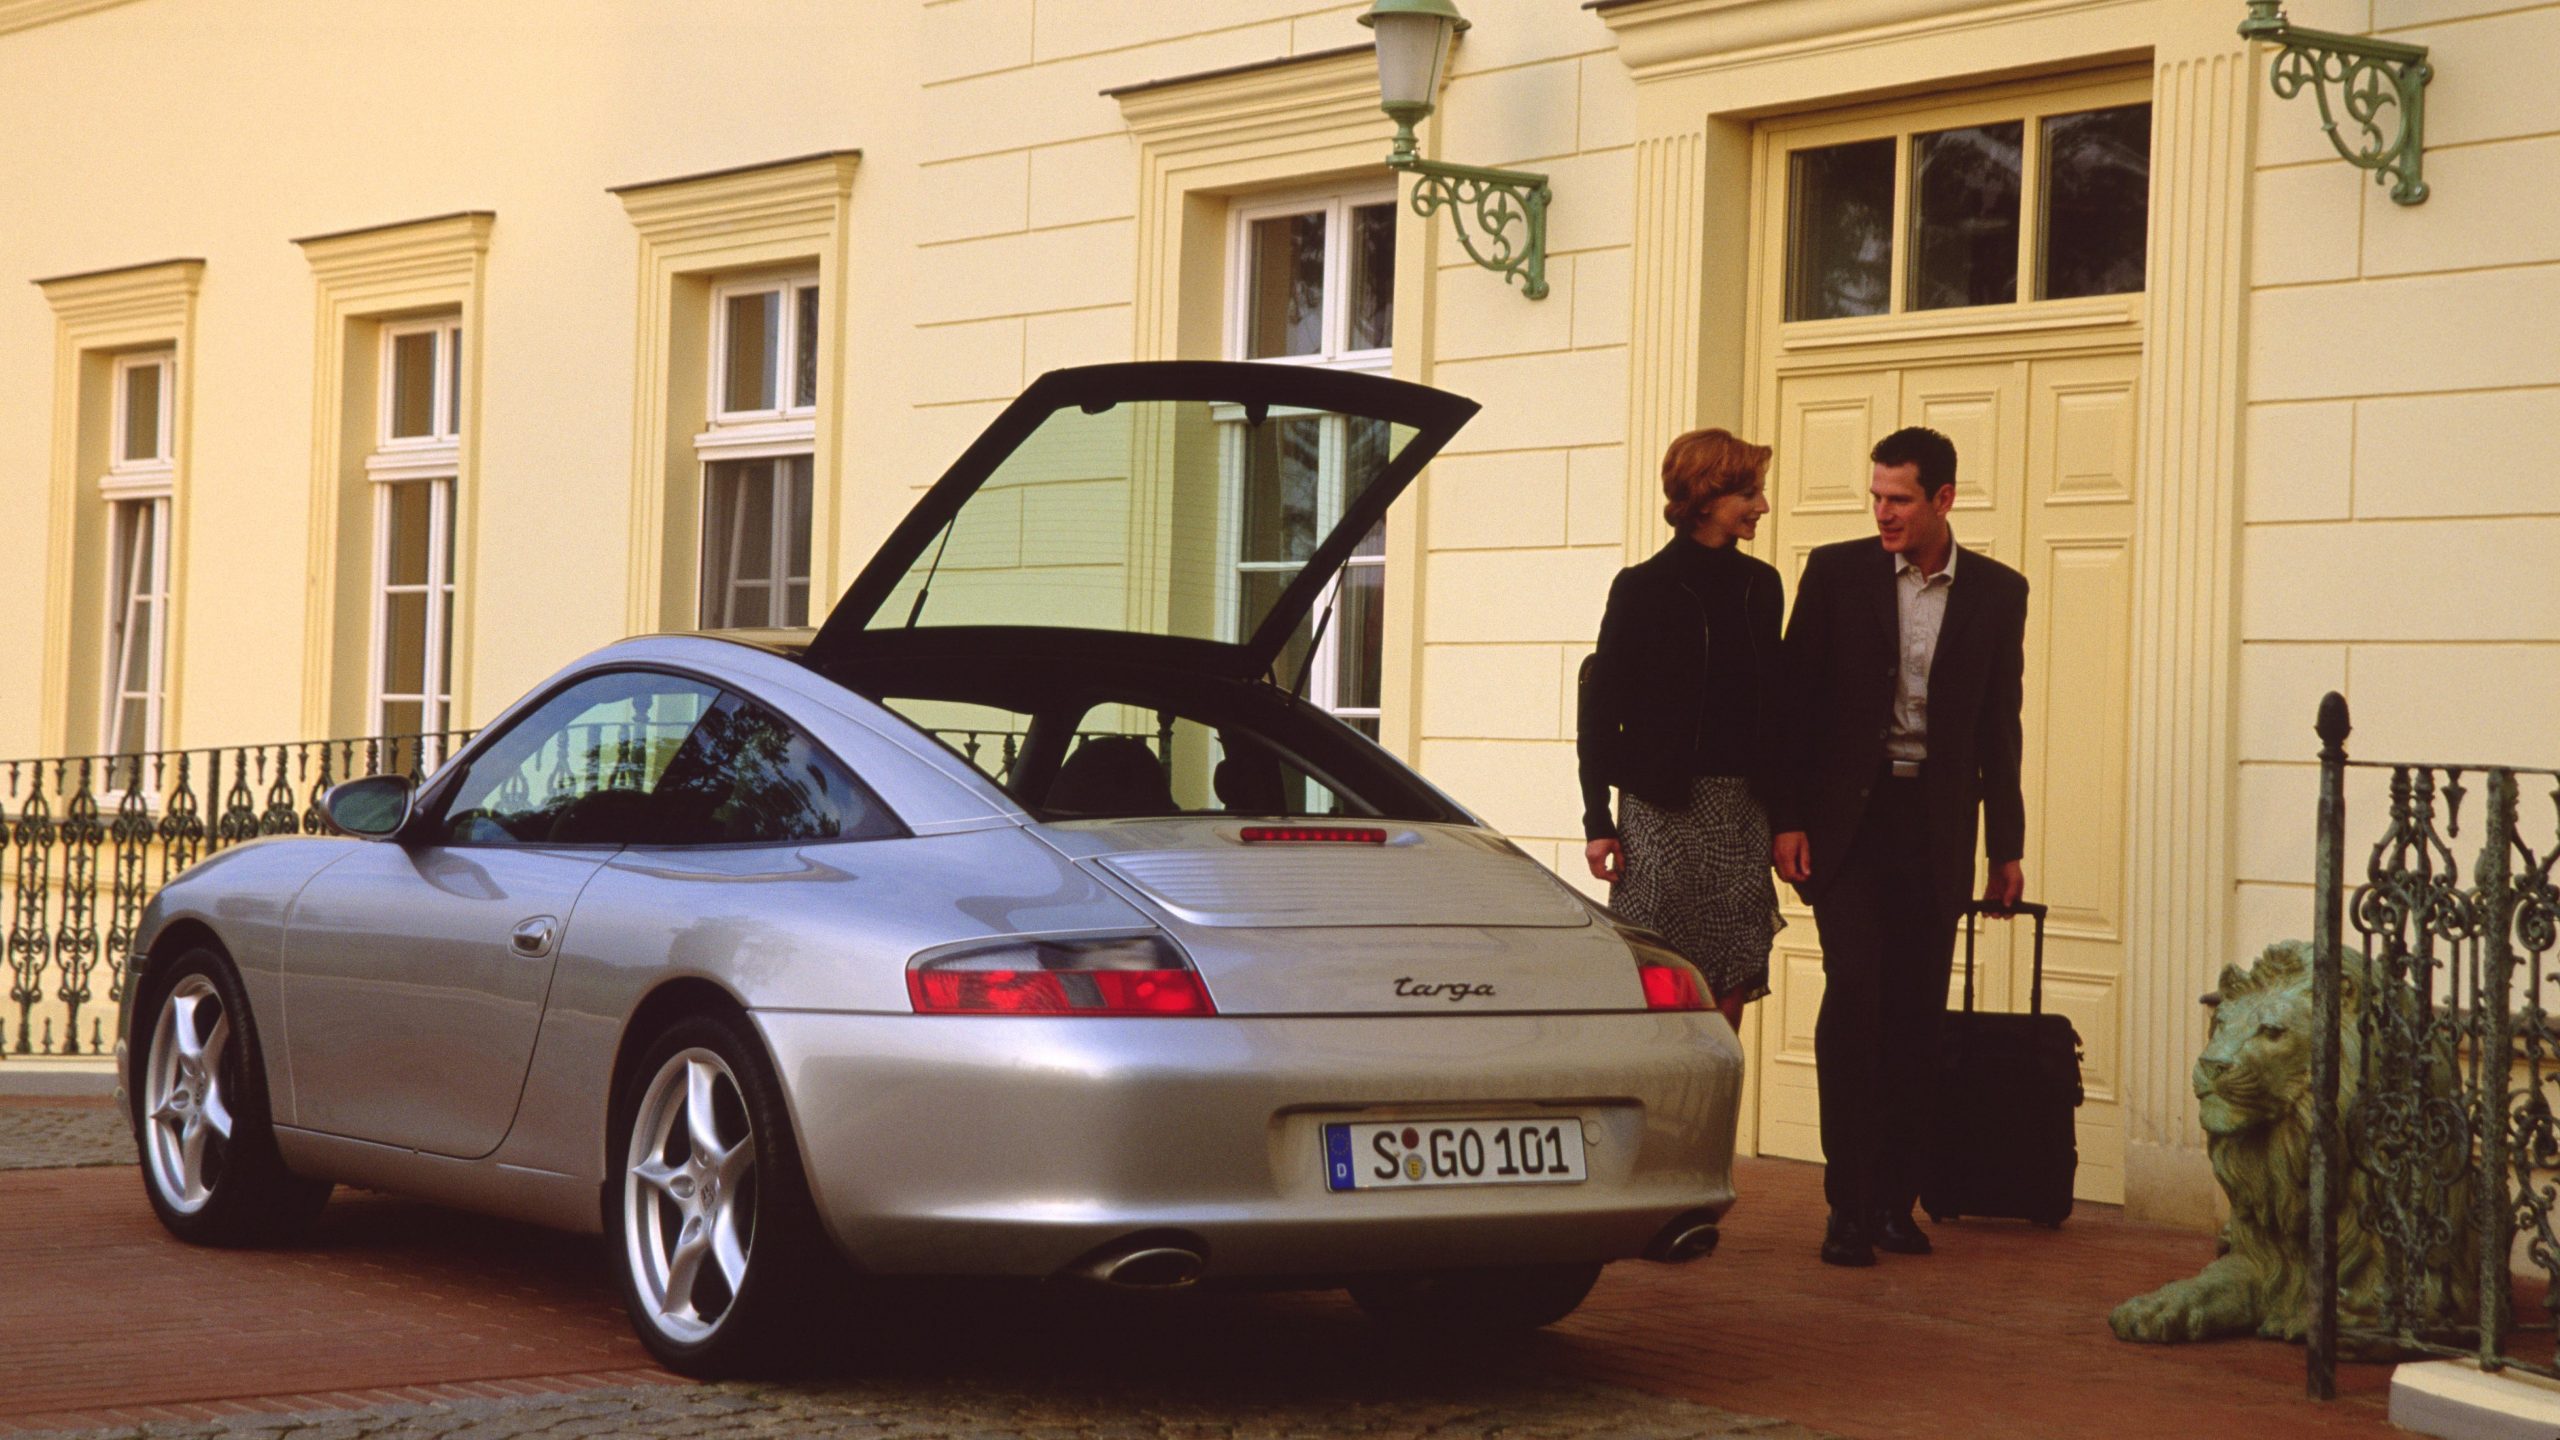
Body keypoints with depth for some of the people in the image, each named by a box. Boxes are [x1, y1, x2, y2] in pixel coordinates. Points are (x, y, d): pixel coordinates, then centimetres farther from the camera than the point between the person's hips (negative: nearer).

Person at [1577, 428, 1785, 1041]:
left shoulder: (1760, 586, 12)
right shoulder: (1643, 588, -2)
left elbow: (1771, 703, 16)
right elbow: (1599, 707, -2)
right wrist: (1597, 819, -6)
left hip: (1742, 807, 4)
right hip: (1662, 810, -4)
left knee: (1733, 980, 0)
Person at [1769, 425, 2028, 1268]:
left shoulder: (1997, 592, 6)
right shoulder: (1835, 573, 2)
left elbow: (2000, 728, 10)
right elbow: (1797, 700, 2)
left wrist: (2005, 846, 9)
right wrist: (1788, 819, -4)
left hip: (1936, 827, 2)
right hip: (1848, 820, -2)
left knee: (1917, 1014, 3)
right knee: (1854, 998, -10)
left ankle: (1896, 1197, 13)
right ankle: (1849, 1204, -7)